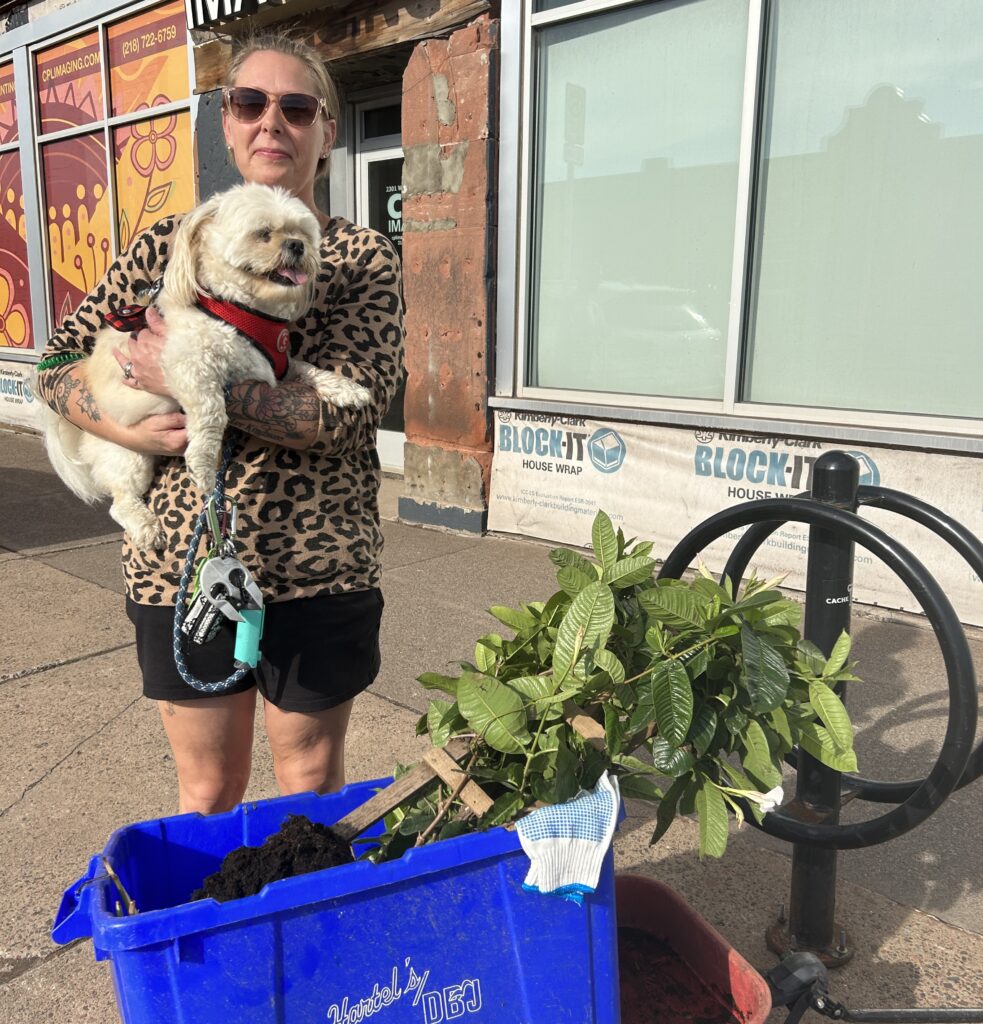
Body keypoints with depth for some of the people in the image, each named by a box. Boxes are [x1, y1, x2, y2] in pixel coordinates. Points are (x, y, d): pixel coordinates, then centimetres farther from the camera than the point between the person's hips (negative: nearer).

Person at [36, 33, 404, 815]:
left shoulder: (364, 258, -2)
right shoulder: (167, 245, 6)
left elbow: (344, 412, -16)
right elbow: (60, 361, 7)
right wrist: (131, 431, -12)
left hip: (316, 567, -2)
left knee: (313, 784, 16)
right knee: (207, 791, 17)